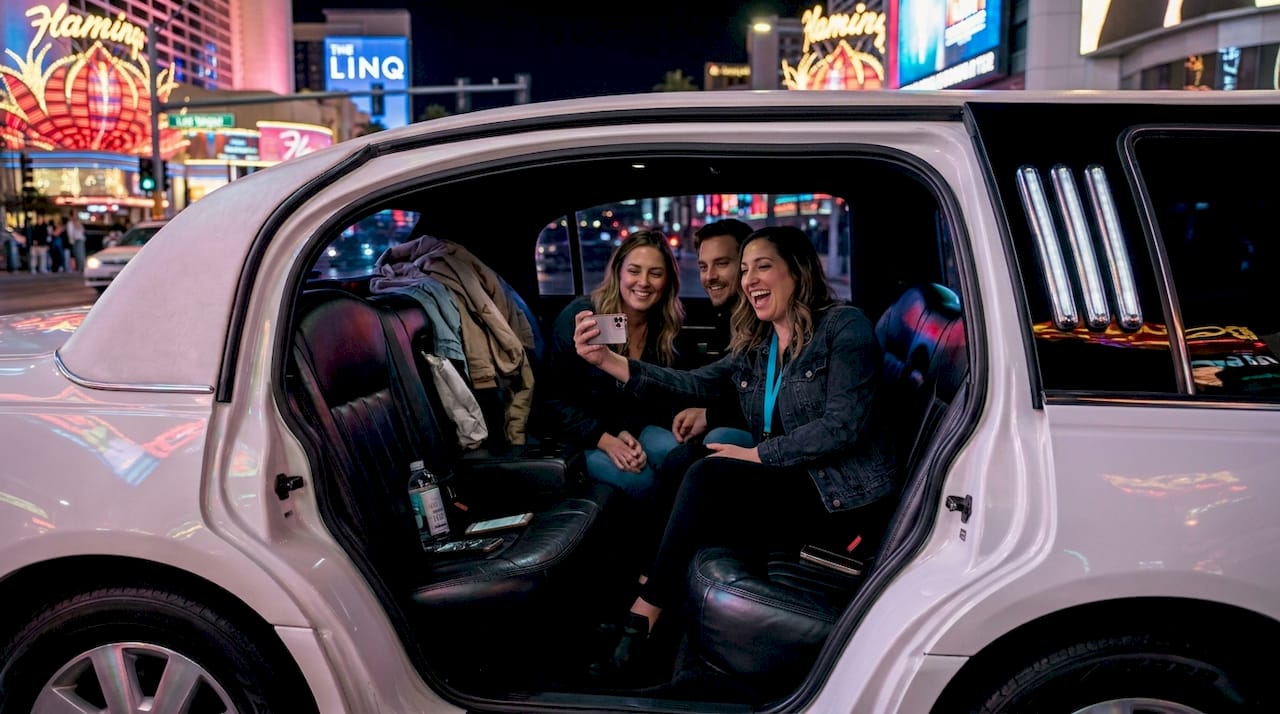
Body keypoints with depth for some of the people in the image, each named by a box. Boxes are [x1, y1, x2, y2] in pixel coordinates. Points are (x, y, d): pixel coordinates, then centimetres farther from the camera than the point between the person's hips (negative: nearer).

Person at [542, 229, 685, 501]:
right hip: (579, 434, -4)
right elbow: (556, 396, -14)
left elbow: (655, 400, 3)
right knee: (640, 479, -29)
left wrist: (629, 434, -18)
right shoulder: (579, 316, -16)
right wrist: (606, 441, -24)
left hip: (632, 427, 4)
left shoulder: (667, 329, -3)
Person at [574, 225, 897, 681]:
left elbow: (844, 424, -17)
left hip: (845, 494, -7)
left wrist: (755, 455, -16)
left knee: (707, 477, -23)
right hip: (791, 486, 7)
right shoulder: (754, 347, 13)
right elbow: (692, 385, -2)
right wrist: (606, 359, -14)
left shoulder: (844, 326, -6)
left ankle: (642, 619, -14)